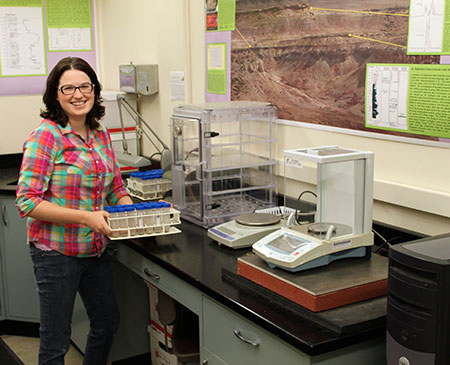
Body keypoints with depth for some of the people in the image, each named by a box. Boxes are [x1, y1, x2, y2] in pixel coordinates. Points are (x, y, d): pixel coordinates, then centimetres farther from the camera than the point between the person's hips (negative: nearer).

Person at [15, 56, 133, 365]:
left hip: (96, 249, 7)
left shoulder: (101, 135, 5)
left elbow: (116, 188, 14)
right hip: (57, 252, -7)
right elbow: (27, 201, -20)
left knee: (108, 322, 22)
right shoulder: (46, 136, -15)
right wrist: (86, 217, -27)